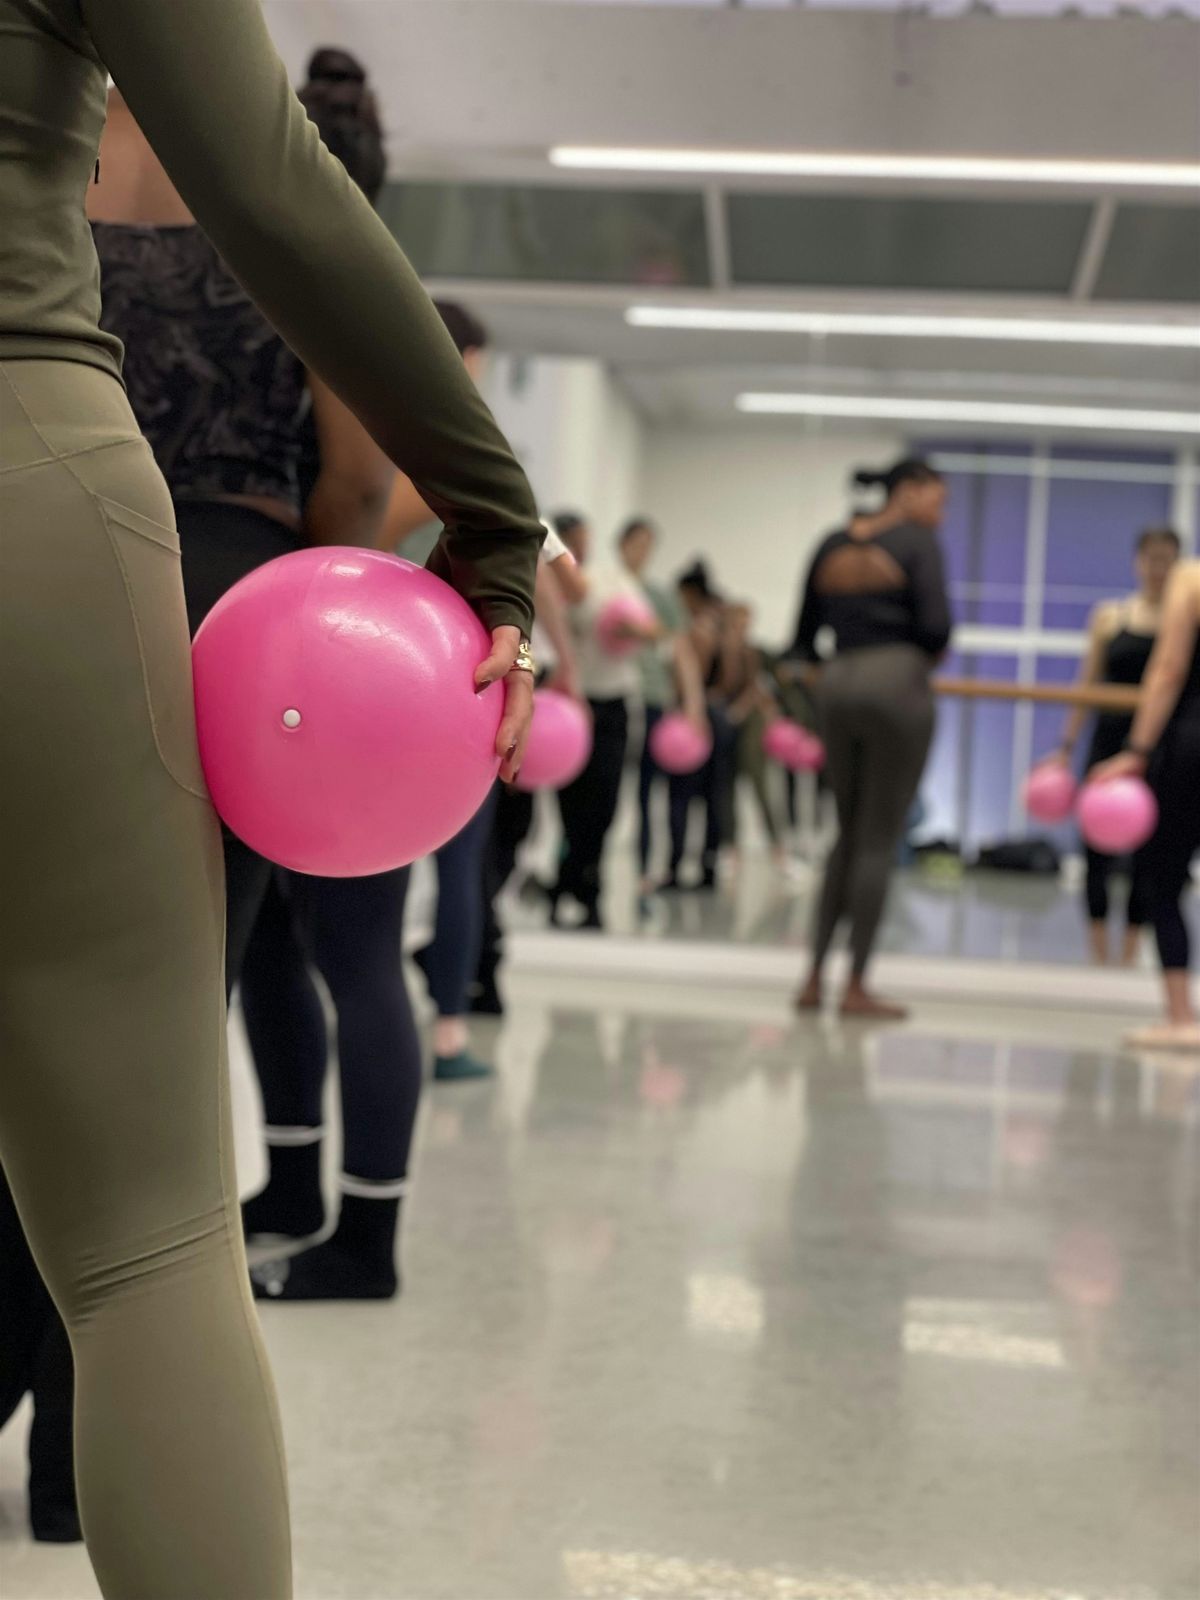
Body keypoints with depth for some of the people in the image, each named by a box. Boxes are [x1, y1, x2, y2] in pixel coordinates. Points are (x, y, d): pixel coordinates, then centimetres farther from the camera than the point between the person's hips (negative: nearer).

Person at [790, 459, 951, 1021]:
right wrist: (923, 657, 9)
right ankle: (856, 987, 2)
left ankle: (814, 978, 13)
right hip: (897, 680, -6)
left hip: (837, 684, 6)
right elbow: (936, 625, -11)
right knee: (879, 840, -1)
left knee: (848, 834, 15)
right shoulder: (917, 541, -1)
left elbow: (803, 640, 13)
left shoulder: (831, 546, 15)